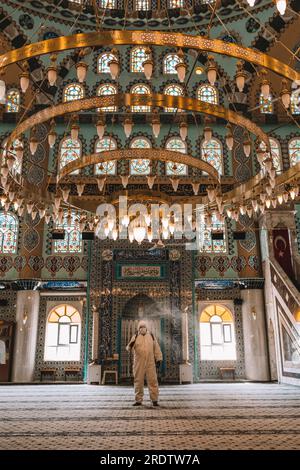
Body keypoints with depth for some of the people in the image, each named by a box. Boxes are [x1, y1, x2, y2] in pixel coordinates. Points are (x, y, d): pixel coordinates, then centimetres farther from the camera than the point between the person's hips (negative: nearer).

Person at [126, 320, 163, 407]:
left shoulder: (151, 336, 9)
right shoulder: (135, 337, 4)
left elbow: (156, 348, 12)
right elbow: (129, 348, -3)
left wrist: (158, 359, 6)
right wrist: (130, 346, -27)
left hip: (150, 363, 0)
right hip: (139, 363, 0)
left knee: (152, 380, -1)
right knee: (138, 381, 5)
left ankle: (154, 400, 6)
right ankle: (138, 400, 16)